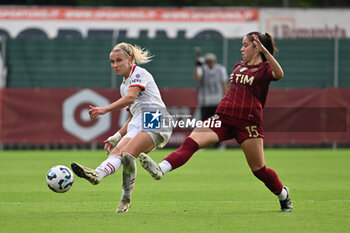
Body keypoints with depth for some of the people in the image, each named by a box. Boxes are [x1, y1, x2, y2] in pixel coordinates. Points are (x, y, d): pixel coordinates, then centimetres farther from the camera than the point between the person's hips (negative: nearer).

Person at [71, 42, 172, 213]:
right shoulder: (124, 85, 28)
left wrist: (105, 109, -31)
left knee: (127, 153, -29)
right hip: (138, 125, 8)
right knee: (117, 151, -20)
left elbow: (130, 98, -19)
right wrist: (116, 137, 20)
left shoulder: (139, 73, 1)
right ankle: (97, 174, -42)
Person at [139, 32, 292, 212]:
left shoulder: (264, 69, 0)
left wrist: (264, 50, -30)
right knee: (191, 141, -18)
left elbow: (279, 74, -24)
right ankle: (160, 169, -35)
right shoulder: (239, 66, 21)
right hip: (223, 118, 5)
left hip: (248, 123, -5)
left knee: (259, 169, 1)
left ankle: (283, 195, 28)